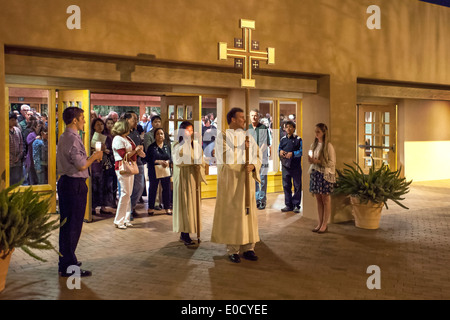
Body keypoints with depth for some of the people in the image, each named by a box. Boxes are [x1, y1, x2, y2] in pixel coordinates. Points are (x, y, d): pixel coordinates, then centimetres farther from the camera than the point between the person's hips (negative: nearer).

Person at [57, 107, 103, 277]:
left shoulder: (64, 137, 15)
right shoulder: (73, 139, -17)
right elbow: (81, 166, -21)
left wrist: (91, 157, 17)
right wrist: (94, 156, -5)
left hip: (65, 182, 11)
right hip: (75, 185, -11)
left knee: (67, 224, 17)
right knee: (73, 226, -4)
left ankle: (66, 261, 30)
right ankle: (69, 267, 3)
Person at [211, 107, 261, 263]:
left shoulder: (248, 137, 11)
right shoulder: (222, 137, -3)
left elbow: (257, 157, 4)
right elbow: (226, 158, -16)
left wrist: (252, 165, -16)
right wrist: (242, 148, -16)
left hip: (246, 179, 5)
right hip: (230, 180, -5)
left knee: (248, 212, 5)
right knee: (231, 213, -3)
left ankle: (248, 248, 12)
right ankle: (232, 250, 4)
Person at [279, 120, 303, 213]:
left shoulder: (298, 139, 0)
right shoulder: (283, 139, 13)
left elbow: (301, 151, -8)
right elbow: (279, 149, 16)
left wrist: (293, 153, -22)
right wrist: (280, 151, -7)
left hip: (296, 166, -4)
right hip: (285, 165, 4)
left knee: (297, 186, 1)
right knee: (286, 185, 7)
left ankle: (296, 205, 9)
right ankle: (288, 205, 16)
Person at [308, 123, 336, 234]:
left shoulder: (328, 146, -10)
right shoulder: (314, 144, 10)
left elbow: (332, 162, -11)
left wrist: (318, 161, -18)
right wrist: (310, 159, -3)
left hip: (325, 174, -6)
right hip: (315, 173, 6)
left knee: (326, 199, 2)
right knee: (318, 199, 9)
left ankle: (325, 224, 9)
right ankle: (320, 223, 17)